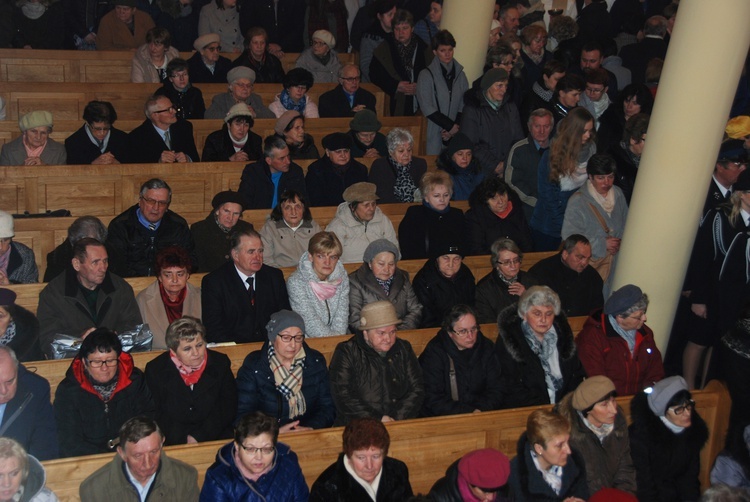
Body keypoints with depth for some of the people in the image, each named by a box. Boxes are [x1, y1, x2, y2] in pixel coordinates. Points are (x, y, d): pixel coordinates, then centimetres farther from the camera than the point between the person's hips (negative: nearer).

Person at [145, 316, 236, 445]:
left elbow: (229, 407, 3)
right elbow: (156, 414, -1)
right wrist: (184, 439, -13)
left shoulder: (220, 363, 4)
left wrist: (199, 436, -7)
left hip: (216, 439, 1)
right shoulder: (155, 370, 0)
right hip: (172, 445, -1)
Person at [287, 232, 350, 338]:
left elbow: (341, 318, 0)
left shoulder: (342, 278, 3)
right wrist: (335, 337, -16)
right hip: (307, 340, -3)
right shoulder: (295, 282, -11)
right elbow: (311, 323, -14)